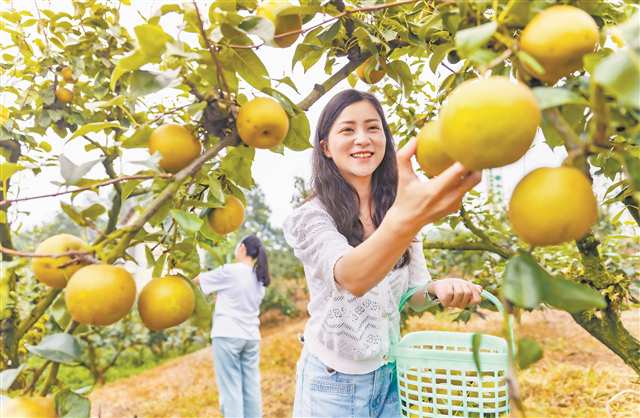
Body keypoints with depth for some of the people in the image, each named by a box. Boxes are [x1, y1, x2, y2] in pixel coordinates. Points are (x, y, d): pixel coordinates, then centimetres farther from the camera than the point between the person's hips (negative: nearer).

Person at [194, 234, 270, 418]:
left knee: (231, 388, -2)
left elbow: (197, 279, 4)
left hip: (228, 335, -6)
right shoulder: (259, 278, 11)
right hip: (251, 337, 6)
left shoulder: (229, 271, -8)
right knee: (251, 387, 8)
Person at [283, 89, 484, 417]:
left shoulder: (399, 209, -1)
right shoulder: (309, 217, -17)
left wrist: (438, 289, -21)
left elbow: (414, 294, 3)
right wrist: (407, 220, -53)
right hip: (333, 382, -4)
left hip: (390, 375, 5)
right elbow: (350, 278, -35)